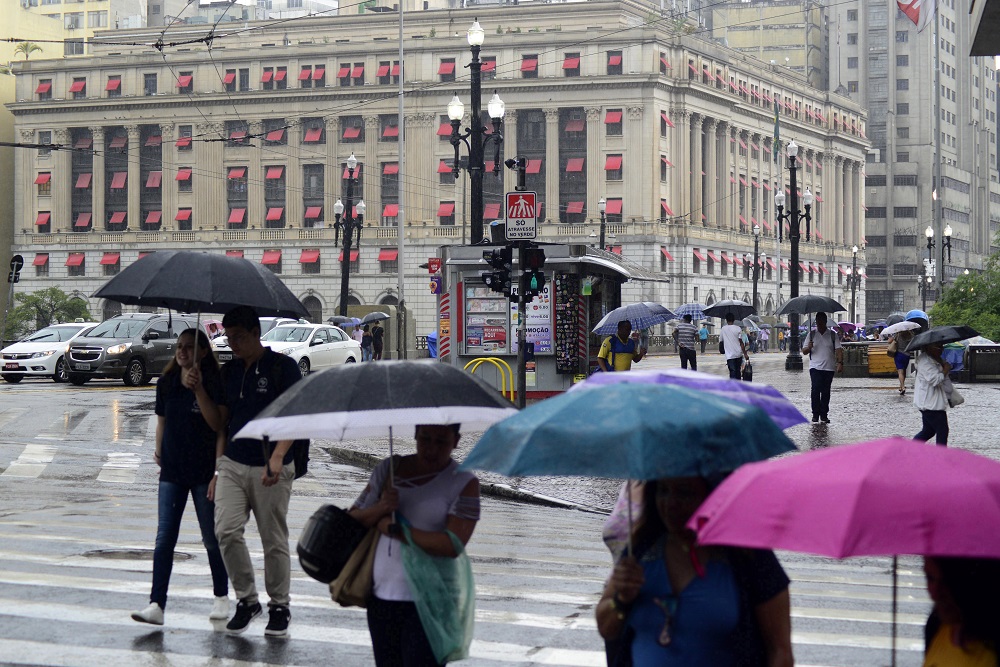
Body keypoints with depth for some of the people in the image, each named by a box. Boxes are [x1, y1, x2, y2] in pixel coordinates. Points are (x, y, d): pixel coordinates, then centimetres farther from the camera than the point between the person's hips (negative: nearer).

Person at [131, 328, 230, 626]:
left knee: (212, 539, 7)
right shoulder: (166, 384, 6)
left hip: (204, 473, -4)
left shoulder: (213, 384, -9)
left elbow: (219, 427, -16)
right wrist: (159, 452, 14)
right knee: (164, 539, -5)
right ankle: (157, 605, -8)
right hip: (172, 472, 4)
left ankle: (221, 597, 25)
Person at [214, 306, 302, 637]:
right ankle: (247, 599, 6)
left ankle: (279, 606, 18)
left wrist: (277, 457, -24)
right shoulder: (229, 371, 12)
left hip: (271, 470, -4)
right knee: (226, 531, -10)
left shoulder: (283, 367, -6)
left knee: (274, 540, 3)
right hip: (232, 463, 4)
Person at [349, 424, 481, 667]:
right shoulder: (389, 468, 9)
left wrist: (396, 530, -12)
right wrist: (379, 509, -12)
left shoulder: (464, 483, -5)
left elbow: (453, 545, -17)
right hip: (382, 595, 5)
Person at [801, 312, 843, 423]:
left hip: (829, 368, 1)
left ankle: (824, 415, 12)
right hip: (815, 367, -1)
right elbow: (804, 351, 7)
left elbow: (838, 350, -2)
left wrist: (840, 363, -16)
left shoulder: (832, 335, 5)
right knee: (816, 389, -13)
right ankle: (815, 413, -7)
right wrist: (809, 348, -16)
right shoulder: (812, 334, 6)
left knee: (826, 391, 5)